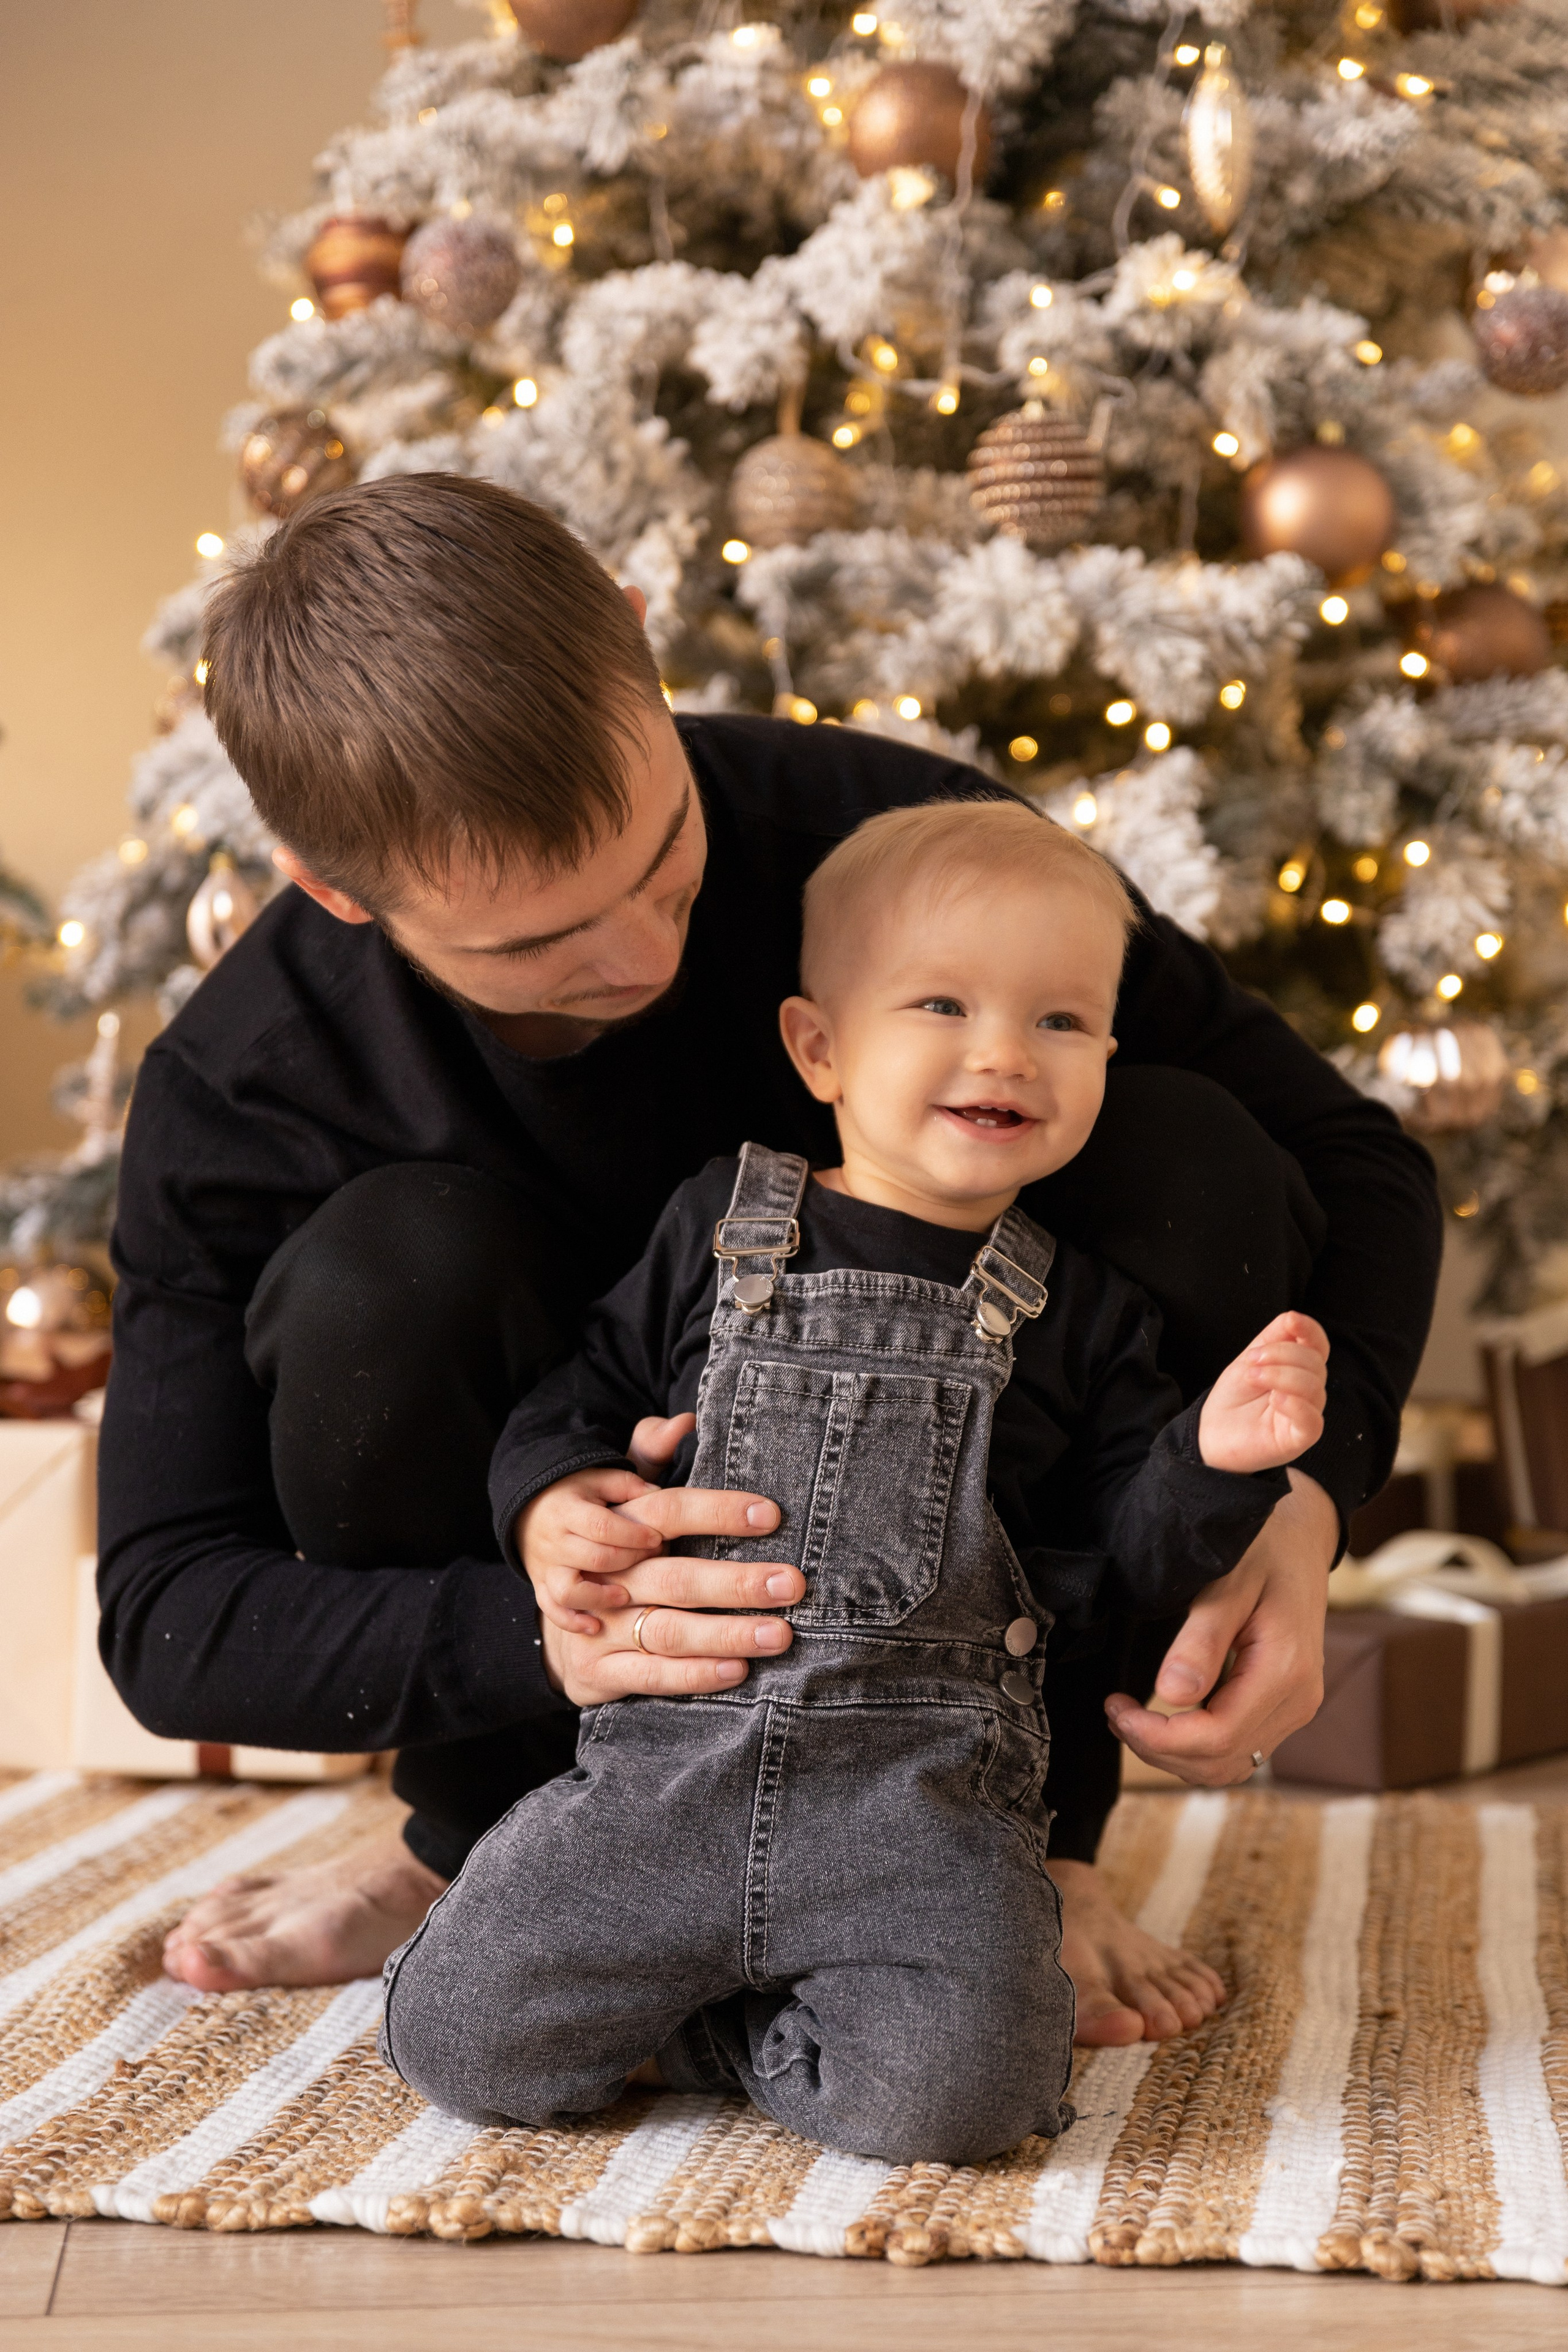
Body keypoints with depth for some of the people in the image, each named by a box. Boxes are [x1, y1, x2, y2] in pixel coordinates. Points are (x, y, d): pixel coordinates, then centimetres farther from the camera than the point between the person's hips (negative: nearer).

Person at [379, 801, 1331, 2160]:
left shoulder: (1076, 1312, 9)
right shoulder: (720, 1227, 9)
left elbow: (1124, 1554, 8)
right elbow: (584, 1397, 16)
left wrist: (1217, 1459, -11)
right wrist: (553, 1506, -5)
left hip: (924, 1801, 0)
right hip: (670, 1763, 1)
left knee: (950, 2096, -24)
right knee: (459, 2042, -11)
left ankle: (708, 2027, 5)